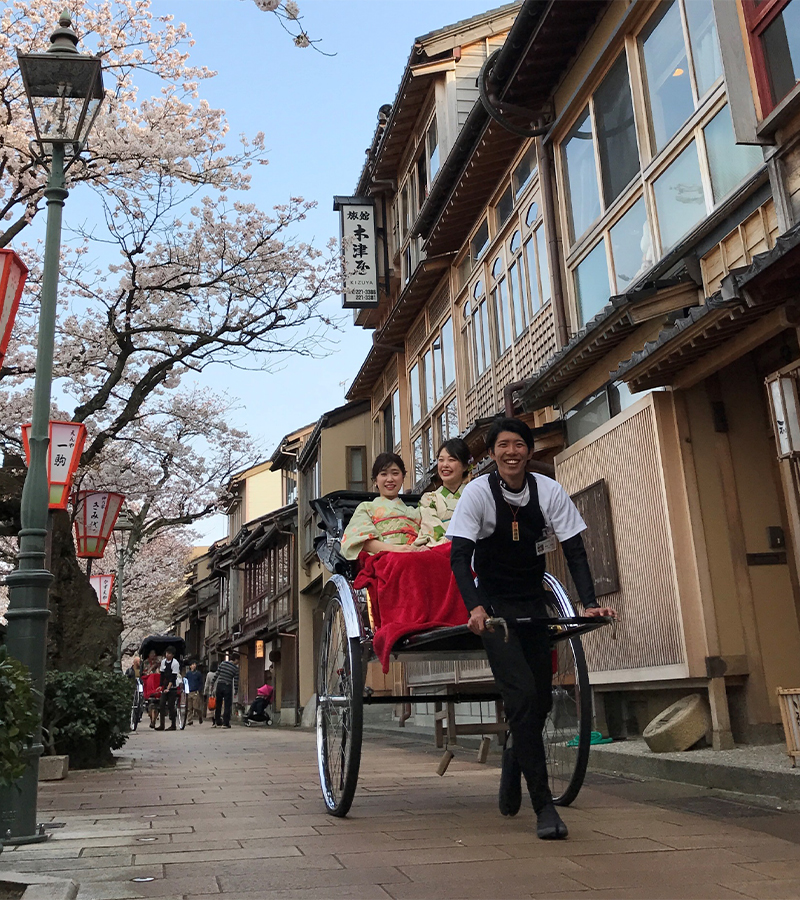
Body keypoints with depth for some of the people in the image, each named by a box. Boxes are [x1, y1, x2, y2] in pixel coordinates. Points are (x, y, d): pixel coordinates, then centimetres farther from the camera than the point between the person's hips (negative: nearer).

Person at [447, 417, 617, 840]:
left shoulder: (549, 491, -5)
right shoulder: (477, 492, -14)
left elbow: (575, 550, -6)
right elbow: (459, 555, -21)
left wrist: (590, 602, -20)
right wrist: (475, 607, -36)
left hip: (532, 603, 4)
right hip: (493, 605, -4)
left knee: (541, 698, 9)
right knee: (522, 694, -15)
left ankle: (511, 776, 37)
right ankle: (543, 806, -7)